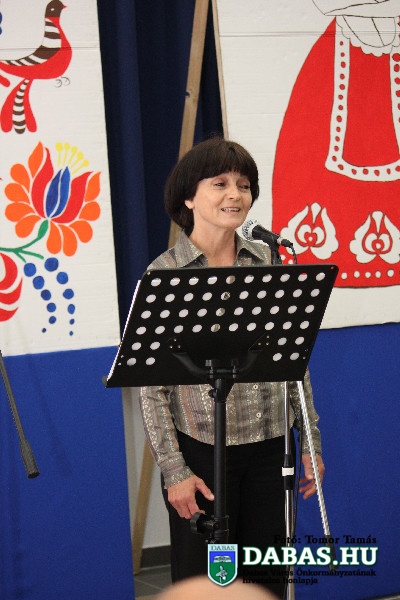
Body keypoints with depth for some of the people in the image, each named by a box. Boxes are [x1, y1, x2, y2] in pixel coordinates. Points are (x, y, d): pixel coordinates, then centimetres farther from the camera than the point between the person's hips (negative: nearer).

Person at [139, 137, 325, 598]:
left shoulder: (269, 263, 4)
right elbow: (150, 384, -8)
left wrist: (310, 442, 8)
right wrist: (174, 470, -11)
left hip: (268, 448, 3)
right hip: (200, 450, -3)